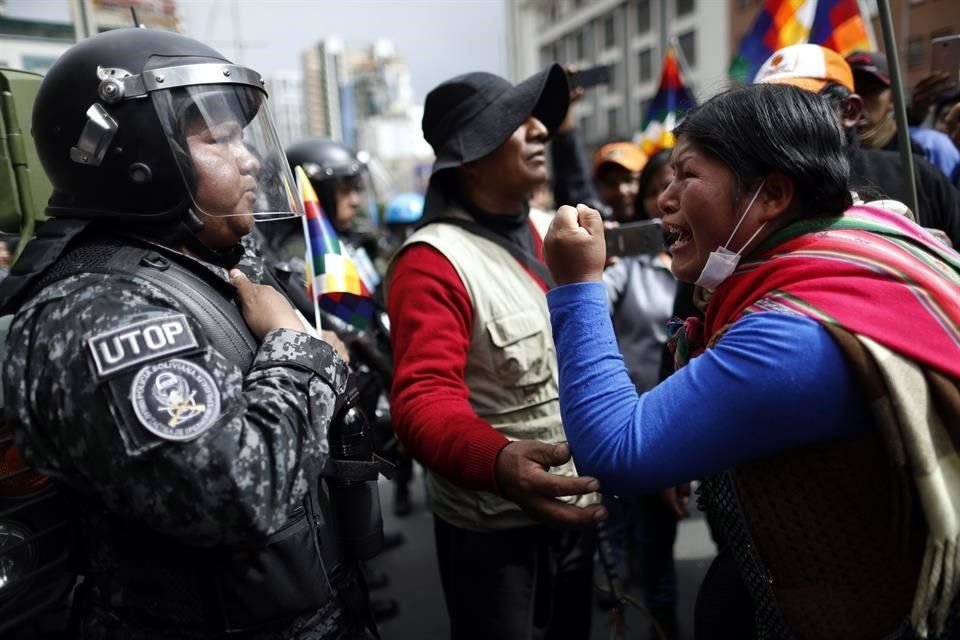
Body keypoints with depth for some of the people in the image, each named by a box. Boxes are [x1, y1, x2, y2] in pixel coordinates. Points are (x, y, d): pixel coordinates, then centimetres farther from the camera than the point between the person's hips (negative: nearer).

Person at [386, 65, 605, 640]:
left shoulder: (541, 232, 4)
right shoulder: (434, 261, -21)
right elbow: (424, 398, -32)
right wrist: (497, 462, -48)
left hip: (569, 505, 8)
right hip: (494, 528, -7)